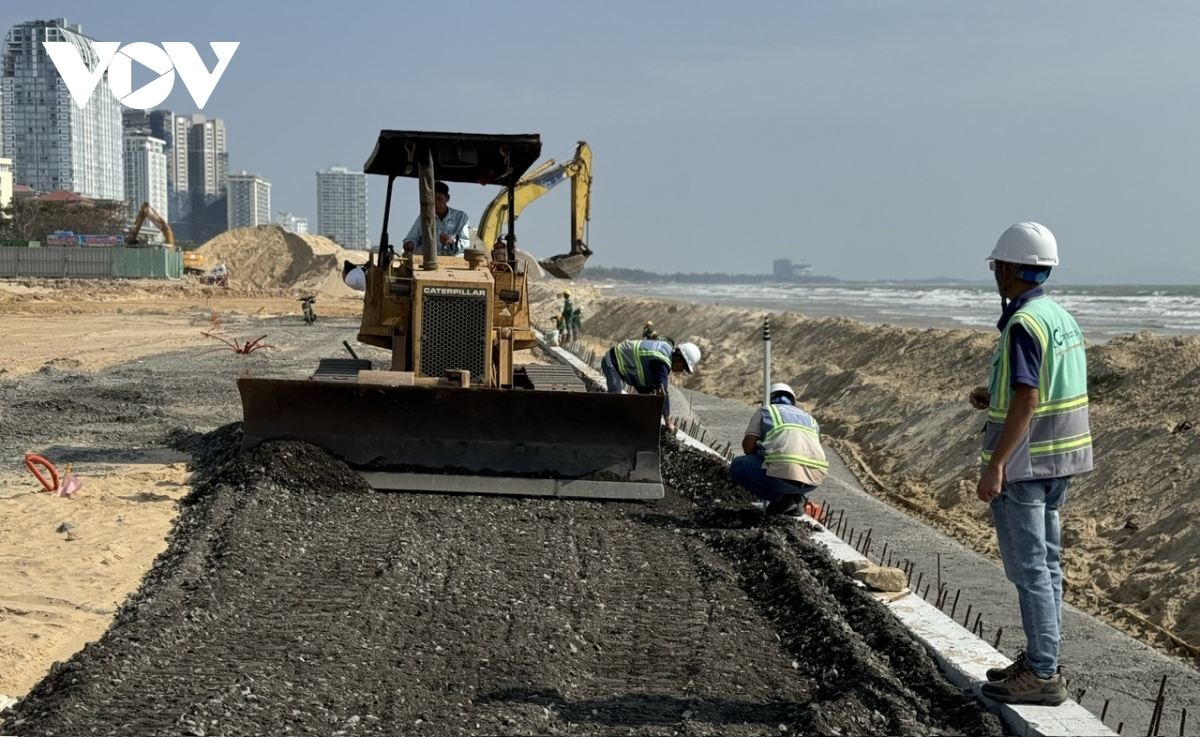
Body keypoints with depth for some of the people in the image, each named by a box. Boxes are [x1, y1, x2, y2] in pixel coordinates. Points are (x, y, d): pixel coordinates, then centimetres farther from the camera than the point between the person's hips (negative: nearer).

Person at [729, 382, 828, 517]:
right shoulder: (809, 418, 36)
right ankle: (798, 499, 14)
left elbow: (748, 446, 10)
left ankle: (780, 499, 6)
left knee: (737, 467, 21)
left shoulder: (764, 411, 23)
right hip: (816, 477, 5)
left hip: (783, 470, -5)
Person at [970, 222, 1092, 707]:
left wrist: (994, 466, -23)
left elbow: (1026, 401, -24)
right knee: (1045, 563, 15)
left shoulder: (1024, 324, -19)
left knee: (1028, 569, -3)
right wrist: (997, 396, 13)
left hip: (1022, 462, -10)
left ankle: (1042, 676, 2)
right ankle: (1041, 661, 24)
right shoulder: (1060, 317, 11)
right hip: (1056, 461, 10)